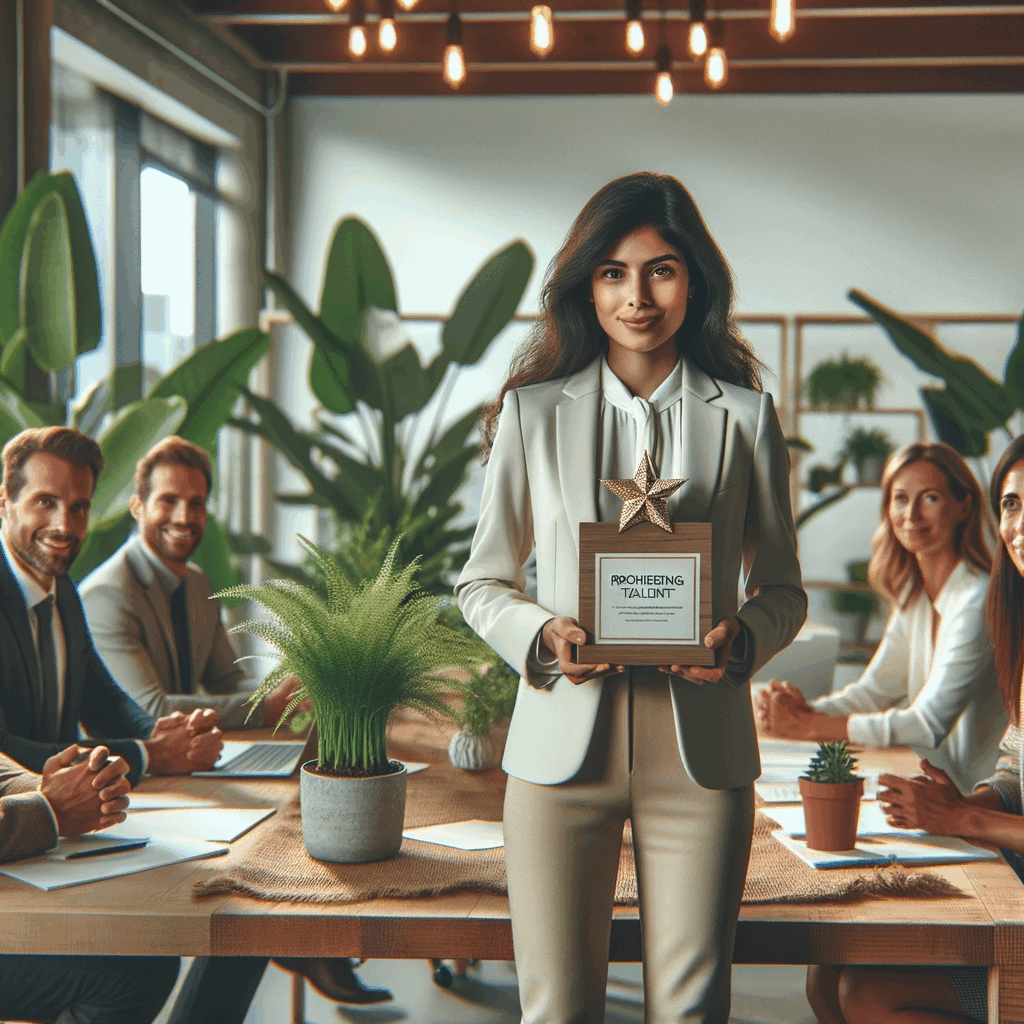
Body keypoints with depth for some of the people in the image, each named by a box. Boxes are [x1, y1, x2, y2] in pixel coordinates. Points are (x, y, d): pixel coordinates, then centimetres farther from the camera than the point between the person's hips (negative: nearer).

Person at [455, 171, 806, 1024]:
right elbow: (483, 582, 9)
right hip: (564, 743, 0)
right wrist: (541, 634, -12)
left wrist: (742, 639, -12)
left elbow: (783, 588, 10)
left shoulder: (746, 416, 5)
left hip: (700, 752, 0)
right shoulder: (533, 412, 5)